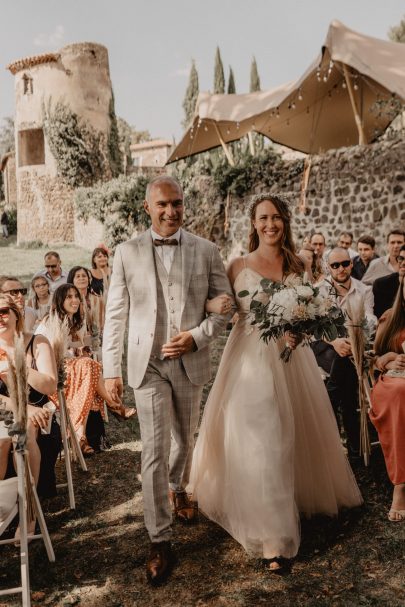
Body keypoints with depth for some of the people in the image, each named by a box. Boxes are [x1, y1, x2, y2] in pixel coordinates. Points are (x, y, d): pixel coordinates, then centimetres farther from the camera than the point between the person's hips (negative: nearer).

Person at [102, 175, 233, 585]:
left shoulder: (206, 251, -1)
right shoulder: (127, 253, -2)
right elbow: (115, 315, -1)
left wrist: (197, 336, -15)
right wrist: (111, 369, -3)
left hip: (191, 362, 2)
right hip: (147, 364, -2)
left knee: (184, 439, 21)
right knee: (154, 451, -2)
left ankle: (178, 490, 51)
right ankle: (159, 542, 12)